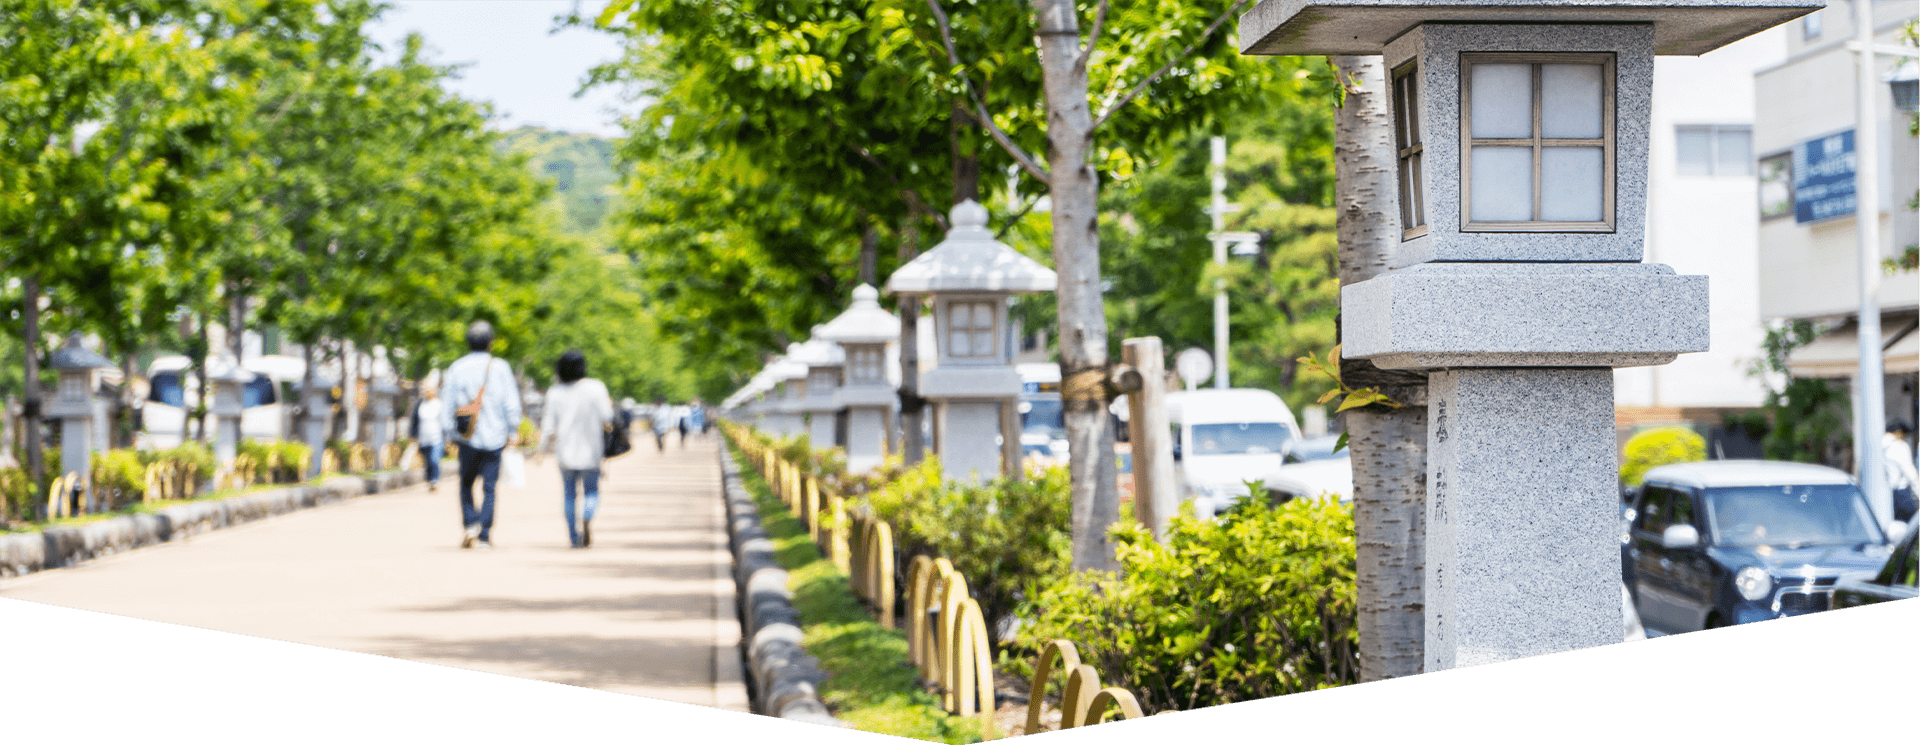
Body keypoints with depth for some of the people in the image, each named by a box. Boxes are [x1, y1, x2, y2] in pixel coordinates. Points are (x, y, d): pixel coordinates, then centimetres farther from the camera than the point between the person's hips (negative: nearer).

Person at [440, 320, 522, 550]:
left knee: (466, 484, 15)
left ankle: (471, 523, -5)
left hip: (467, 438, 1)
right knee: (490, 488, 4)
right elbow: (511, 404, -3)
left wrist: (450, 432, 13)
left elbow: (447, 405, 2)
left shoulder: (456, 369, 1)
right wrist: (513, 432, 8)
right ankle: (485, 536, -2)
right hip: (494, 437, -1)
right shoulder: (500, 368, -2)